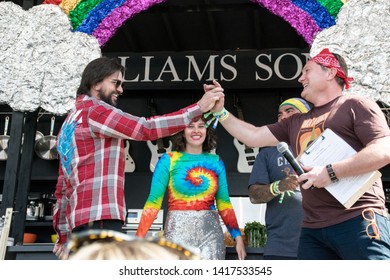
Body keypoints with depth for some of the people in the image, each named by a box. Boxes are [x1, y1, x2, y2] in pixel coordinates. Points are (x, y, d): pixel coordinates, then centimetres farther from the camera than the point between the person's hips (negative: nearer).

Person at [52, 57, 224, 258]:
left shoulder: (71, 120, 26)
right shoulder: (92, 108, -3)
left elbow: (63, 185, 24)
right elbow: (145, 128, -14)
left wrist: (63, 234, 22)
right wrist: (198, 108, -11)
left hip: (82, 217, 10)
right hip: (99, 216, -10)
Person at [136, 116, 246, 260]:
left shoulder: (216, 162, 11)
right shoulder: (168, 160, 2)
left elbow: (224, 203, 13)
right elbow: (154, 201, -3)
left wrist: (238, 237, 6)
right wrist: (139, 238, -13)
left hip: (211, 233, 3)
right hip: (178, 231, -2)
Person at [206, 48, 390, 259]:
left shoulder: (355, 105, 2)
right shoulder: (295, 123, 24)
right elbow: (253, 137, 27)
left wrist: (330, 172, -17)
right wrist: (220, 111, 20)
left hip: (358, 221, -6)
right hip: (312, 229, 7)